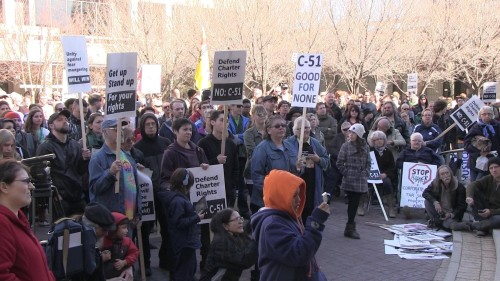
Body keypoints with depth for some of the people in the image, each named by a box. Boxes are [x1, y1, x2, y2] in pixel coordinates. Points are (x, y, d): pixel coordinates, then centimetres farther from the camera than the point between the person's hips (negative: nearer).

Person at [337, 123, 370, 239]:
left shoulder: (365, 147, 8)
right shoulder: (346, 146, -3)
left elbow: (368, 163, 14)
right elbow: (339, 163, -2)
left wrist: (365, 173, 1)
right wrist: (347, 173, -7)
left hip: (361, 181, 4)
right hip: (349, 180, -4)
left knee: (354, 203, 7)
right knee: (353, 203, -3)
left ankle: (350, 227, 18)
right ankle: (350, 227, 6)